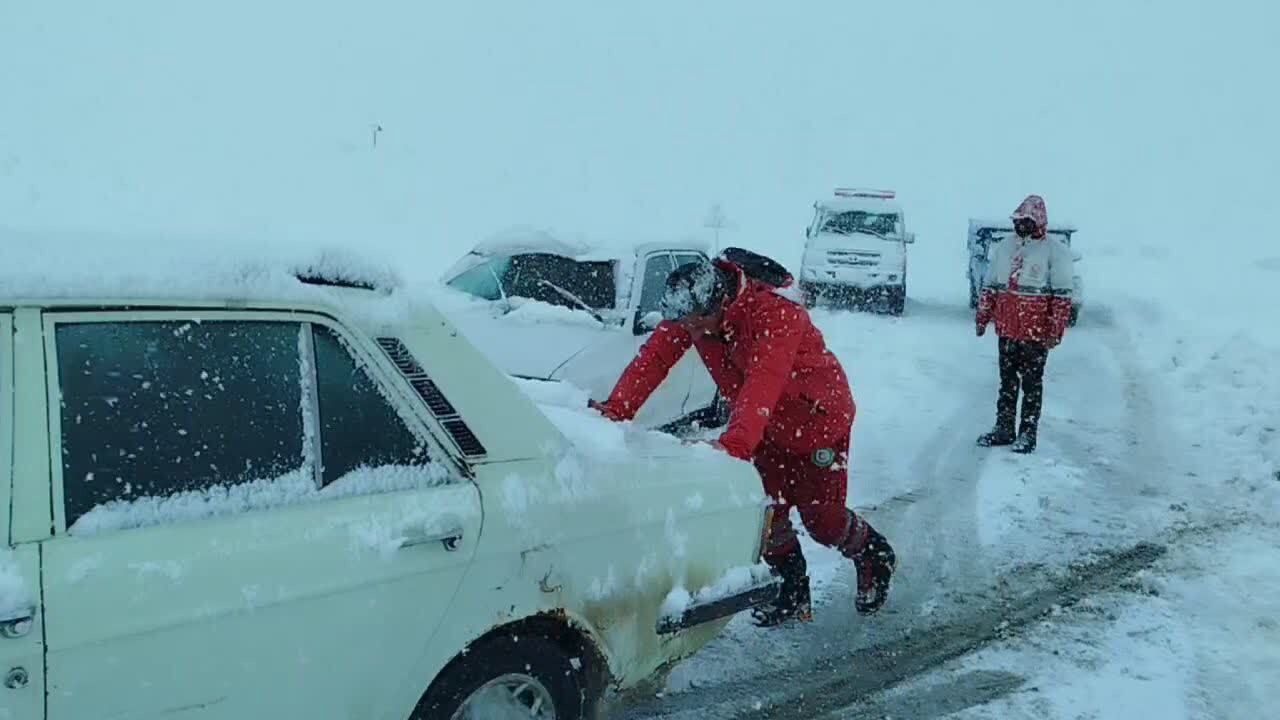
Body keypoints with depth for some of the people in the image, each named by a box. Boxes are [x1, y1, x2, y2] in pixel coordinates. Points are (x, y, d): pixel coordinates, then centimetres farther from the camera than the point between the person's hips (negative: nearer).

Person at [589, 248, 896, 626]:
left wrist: (733, 444, -63)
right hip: (768, 425, 6)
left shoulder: (775, 312, -38)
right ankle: (794, 596, 21)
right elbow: (654, 356, -24)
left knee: (821, 516, 1)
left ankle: (874, 556, 32)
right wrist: (616, 410, -37)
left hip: (820, 417, -6)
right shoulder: (690, 309, -18)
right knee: (769, 510, 2)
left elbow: (763, 385, -50)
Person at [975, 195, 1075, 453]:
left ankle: (1028, 433, 12)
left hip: (1037, 332, -5)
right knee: (1007, 380, 12)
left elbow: (1062, 295, -9)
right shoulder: (1003, 246, 10)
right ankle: (1003, 429, 22)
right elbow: (989, 286, 15)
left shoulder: (1055, 251, -7)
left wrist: (1056, 331, -13)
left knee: (1032, 383, 4)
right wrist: (983, 318, 12)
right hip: (1007, 328, 5)